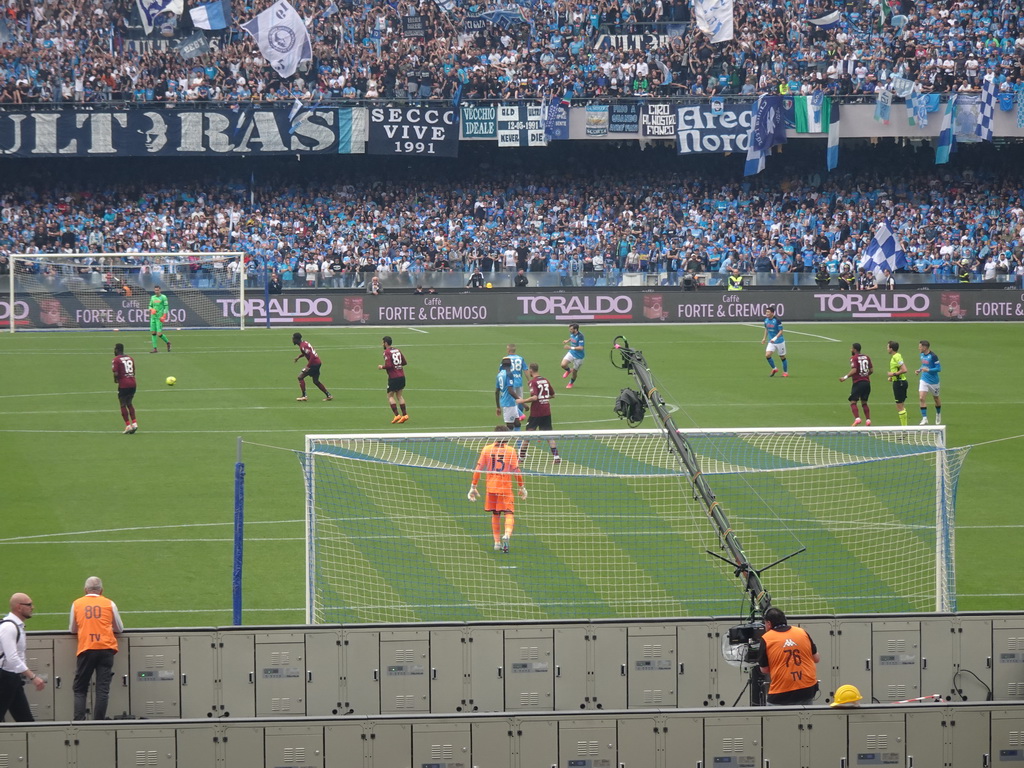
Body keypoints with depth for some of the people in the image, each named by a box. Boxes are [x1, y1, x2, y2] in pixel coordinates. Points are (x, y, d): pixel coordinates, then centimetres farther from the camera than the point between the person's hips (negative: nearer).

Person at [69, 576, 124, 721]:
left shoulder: (77, 604, 9)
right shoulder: (109, 604, 8)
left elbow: (72, 629, 19)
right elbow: (119, 629, 19)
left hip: (85, 649, 0)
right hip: (106, 648, 0)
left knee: (80, 689, 8)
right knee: (103, 690, 0)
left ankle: (79, 721, -7)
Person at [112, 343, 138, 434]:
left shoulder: (116, 360, -8)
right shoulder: (130, 358, 12)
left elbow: (116, 373, -15)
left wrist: (116, 379, 4)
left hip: (123, 385, -6)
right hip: (132, 384, 6)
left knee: (123, 405, 4)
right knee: (129, 404, 18)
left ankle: (128, 425, -1)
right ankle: (134, 423, 7)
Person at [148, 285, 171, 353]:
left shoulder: (163, 297, -3)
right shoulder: (152, 297, 13)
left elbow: (166, 307, -5)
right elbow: (150, 306, 19)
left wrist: (164, 316, -15)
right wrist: (151, 309, -4)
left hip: (159, 317, -6)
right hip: (153, 317, 6)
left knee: (159, 334, -11)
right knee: (153, 332, 1)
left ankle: (167, 342, 14)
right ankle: (154, 348, 5)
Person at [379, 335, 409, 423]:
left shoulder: (387, 352, -10)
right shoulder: (397, 350, 11)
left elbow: (389, 365, -19)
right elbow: (404, 363, 14)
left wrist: (382, 367, -1)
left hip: (393, 377, -7)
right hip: (401, 376, 7)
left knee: (390, 396, 3)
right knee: (399, 395, 16)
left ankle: (397, 415, -8)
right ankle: (404, 414, 11)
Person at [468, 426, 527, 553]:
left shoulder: (487, 450, 0)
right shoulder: (510, 451, -6)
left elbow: (478, 469, 0)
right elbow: (516, 471, -5)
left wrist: (473, 487, 7)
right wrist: (522, 487, 7)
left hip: (491, 487, 3)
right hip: (505, 487, -3)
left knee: (495, 514, 17)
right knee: (509, 513, -2)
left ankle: (497, 542, 19)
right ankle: (507, 535, -29)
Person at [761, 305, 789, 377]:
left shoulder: (777, 321, -19)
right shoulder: (766, 320, 0)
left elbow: (781, 331, -18)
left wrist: (775, 338, -30)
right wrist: (764, 338, 17)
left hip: (779, 341, -5)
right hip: (771, 342, 5)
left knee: (782, 357, 6)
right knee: (767, 355, -11)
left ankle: (785, 372, 23)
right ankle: (774, 369, 10)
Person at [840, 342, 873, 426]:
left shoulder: (853, 358, -7)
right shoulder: (866, 357, 12)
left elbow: (854, 370, -19)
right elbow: (871, 370, 13)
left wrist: (846, 377, -14)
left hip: (858, 382, -6)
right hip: (867, 382, 6)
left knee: (853, 402, -3)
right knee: (864, 403, 15)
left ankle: (857, 418, -19)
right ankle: (868, 420, 6)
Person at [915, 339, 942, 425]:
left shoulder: (933, 356, -18)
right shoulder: (922, 355, 4)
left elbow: (939, 368, -18)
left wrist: (928, 370, -27)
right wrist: (919, 370, 3)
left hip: (933, 381, -5)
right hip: (924, 380, 5)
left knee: (936, 398, 14)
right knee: (921, 398, -12)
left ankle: (938, 414, 39)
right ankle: (924, 418, -10)